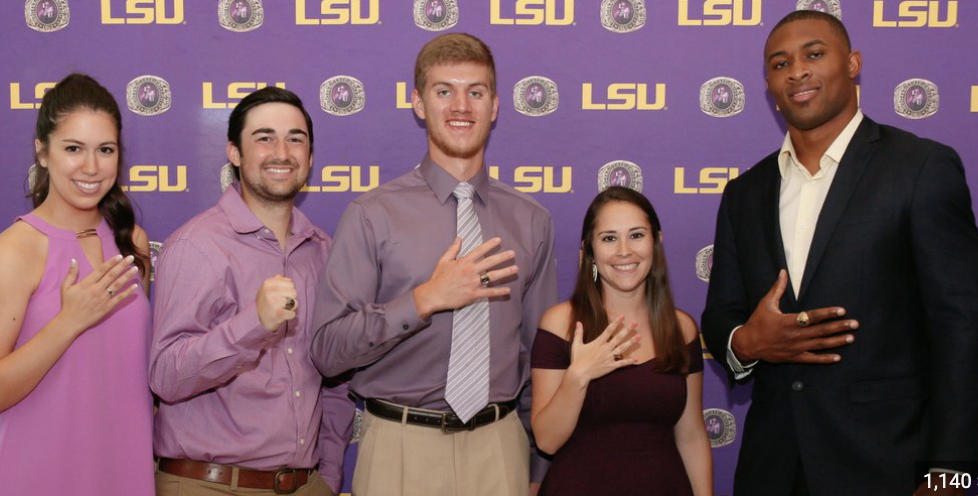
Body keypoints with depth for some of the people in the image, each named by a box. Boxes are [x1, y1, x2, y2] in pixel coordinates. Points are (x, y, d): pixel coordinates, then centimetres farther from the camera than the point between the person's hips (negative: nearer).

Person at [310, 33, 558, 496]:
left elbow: (540, 351, 11)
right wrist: (426, 300, -21)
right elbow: (328, 349, -10)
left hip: (499, 446, 3)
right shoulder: (371, 216, -6)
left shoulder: (531, 221, 5)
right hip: (402, 445, -2)